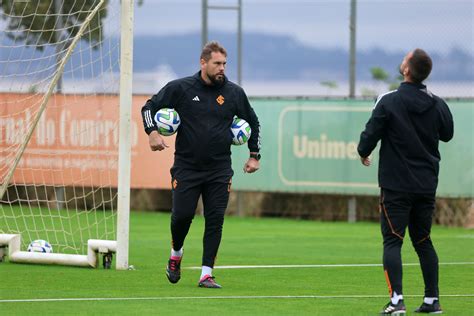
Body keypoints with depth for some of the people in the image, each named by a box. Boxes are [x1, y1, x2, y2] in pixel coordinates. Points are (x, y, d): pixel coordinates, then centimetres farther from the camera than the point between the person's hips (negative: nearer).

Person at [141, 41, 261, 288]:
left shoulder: (234, 93, 5)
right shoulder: (180, 88, -1)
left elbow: (253, 123, 19)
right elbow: (149, 107, 6)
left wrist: (254, 156, 16)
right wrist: (152, 132, -11)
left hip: (219, 171, 2)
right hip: (186, 167, -2)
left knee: (215, 220, -5)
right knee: (182, 215, -7)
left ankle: (207, 274, -1)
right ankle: (176, 253, 25)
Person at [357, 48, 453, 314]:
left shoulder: (389, 102, -13)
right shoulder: (437, 104, 2)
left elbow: (371, 135, -10)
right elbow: (447, 134, 19)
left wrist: (364, 153, 12)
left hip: (396, 185, -5)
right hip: (427, 185, 5)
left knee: (392, 240, -3)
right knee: (423, 241, 14)